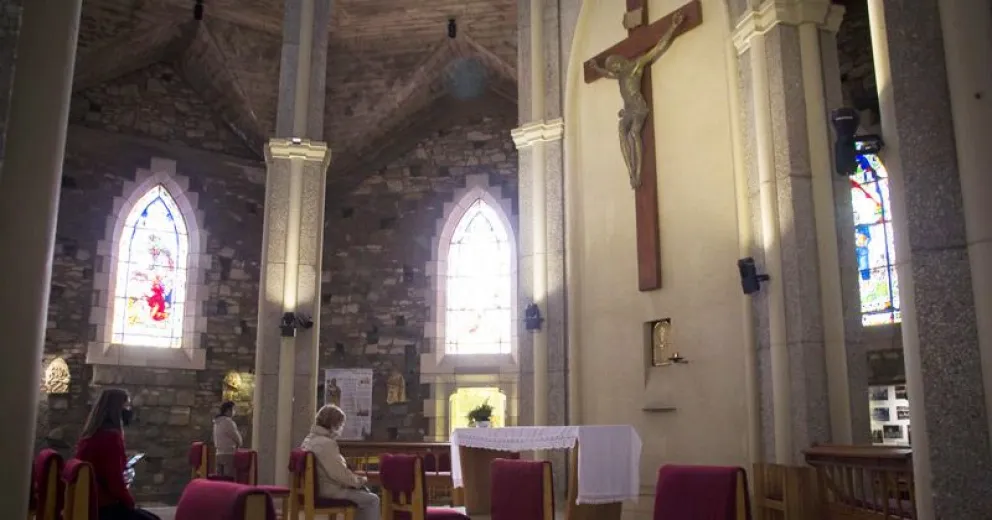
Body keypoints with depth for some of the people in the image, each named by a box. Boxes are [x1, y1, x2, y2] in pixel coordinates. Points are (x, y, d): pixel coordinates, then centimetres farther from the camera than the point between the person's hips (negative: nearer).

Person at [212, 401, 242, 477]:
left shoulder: (216, 423, 15)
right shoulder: (228, 422, -12)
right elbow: (237, 438, -7)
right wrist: (238, 445, 12)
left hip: (219, 454, 9)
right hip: (229, 454, -9)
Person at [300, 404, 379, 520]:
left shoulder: (310, 439, 10)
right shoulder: (326, 443, -22)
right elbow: (339, 473, -25)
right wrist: (359, 481, -9)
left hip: (319, 487, 11)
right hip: (329, 490, -11)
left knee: (362, 492, 24)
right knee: (372, 500, -5)